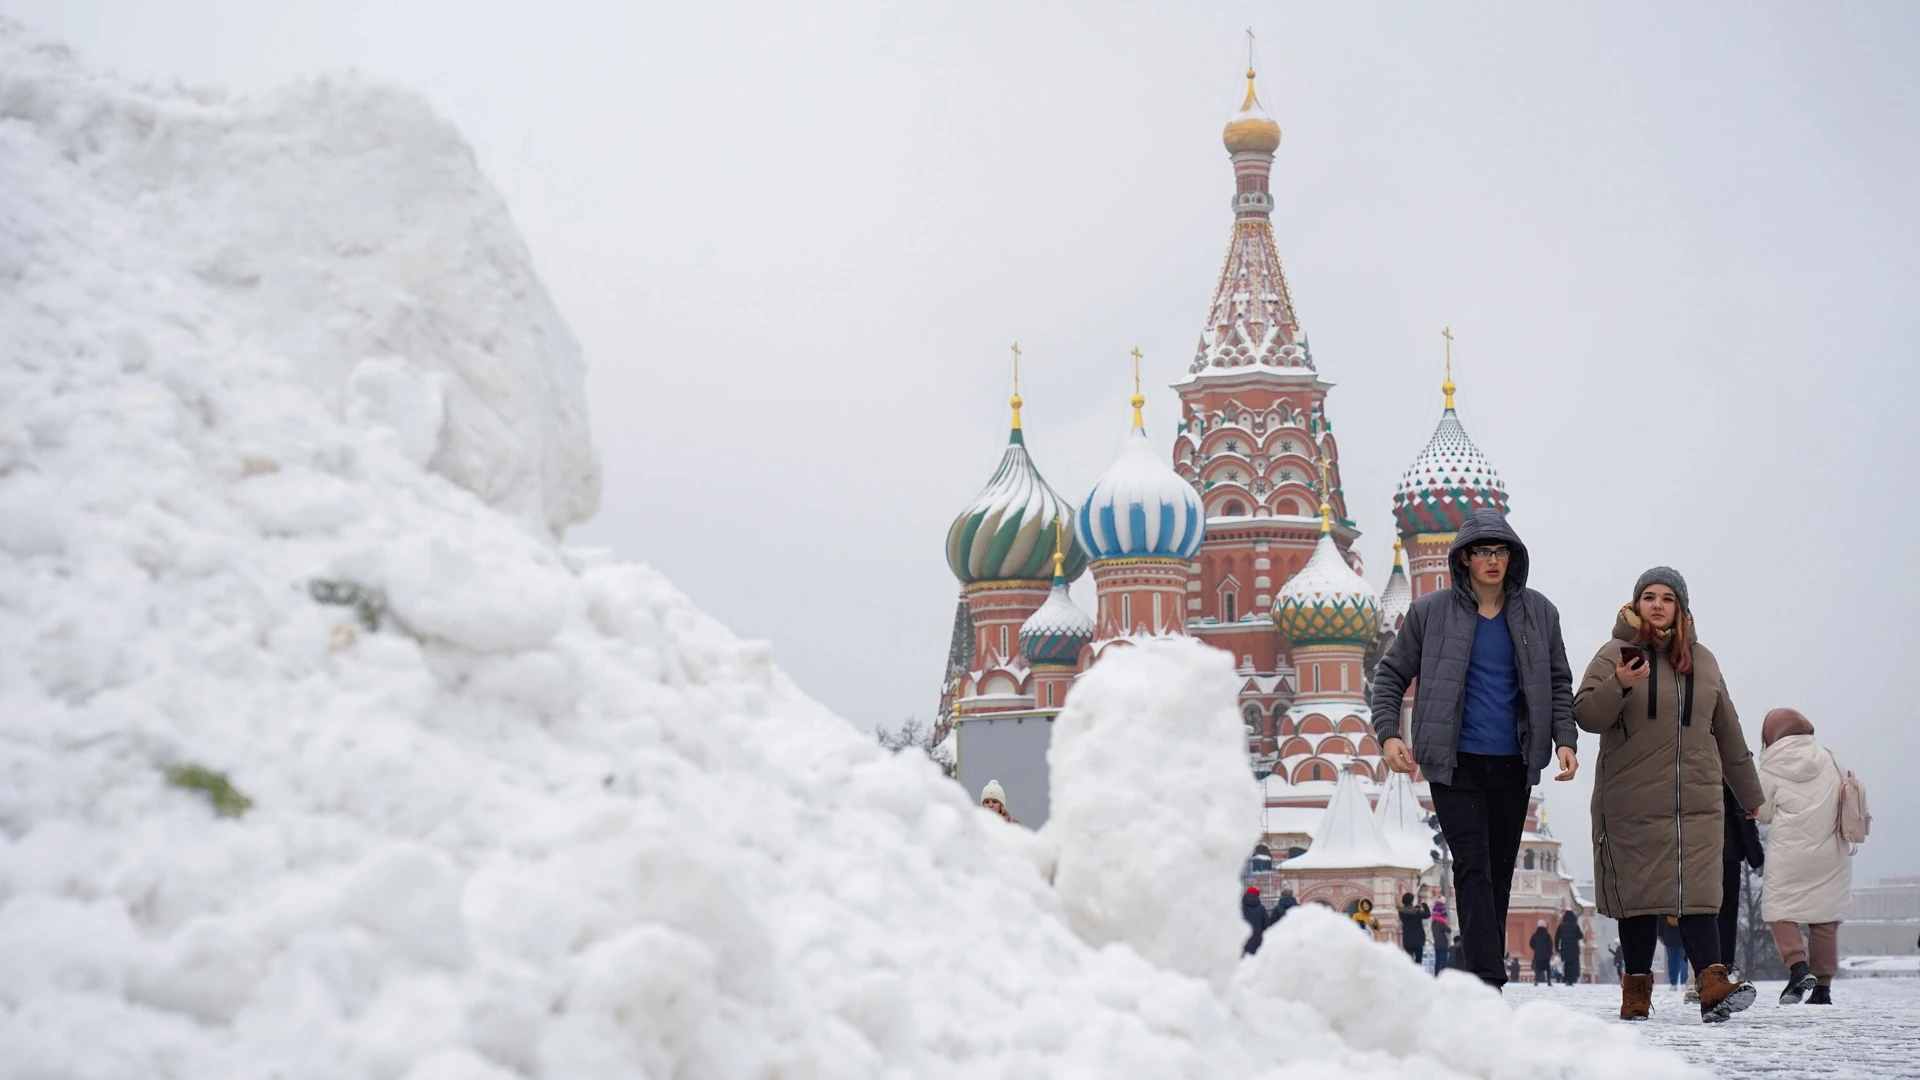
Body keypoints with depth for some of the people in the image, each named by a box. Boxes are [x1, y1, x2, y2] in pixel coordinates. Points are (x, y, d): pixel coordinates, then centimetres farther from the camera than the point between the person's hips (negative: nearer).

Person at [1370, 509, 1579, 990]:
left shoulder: (1539, 613, 7)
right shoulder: (1430, 612, 0)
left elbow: (1558, 683, 15)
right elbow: (1390, 675, 5)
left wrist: (1564, 739, 1)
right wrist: (1388, 734, -9)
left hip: (1513, 764, 3)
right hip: (1455, 762, -3)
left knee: (1500, 871, 8)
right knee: (1473, 867, -13)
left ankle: (1487, 972, 17)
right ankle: (1486, 980, -19)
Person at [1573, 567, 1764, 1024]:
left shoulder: (1702, 661, 14)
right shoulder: (1616, 654, 2)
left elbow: (1727, 731, 22)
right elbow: (1585, 715, -7)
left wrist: (1750, 793, 27)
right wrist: (1619, 686, -25)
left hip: (1697, 802, 2)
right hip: (1631, 800, -2)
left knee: (1696, 891, -10)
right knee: (1638, 892, 2)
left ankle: (1714, 985, -22)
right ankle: (1637, 988, 11)